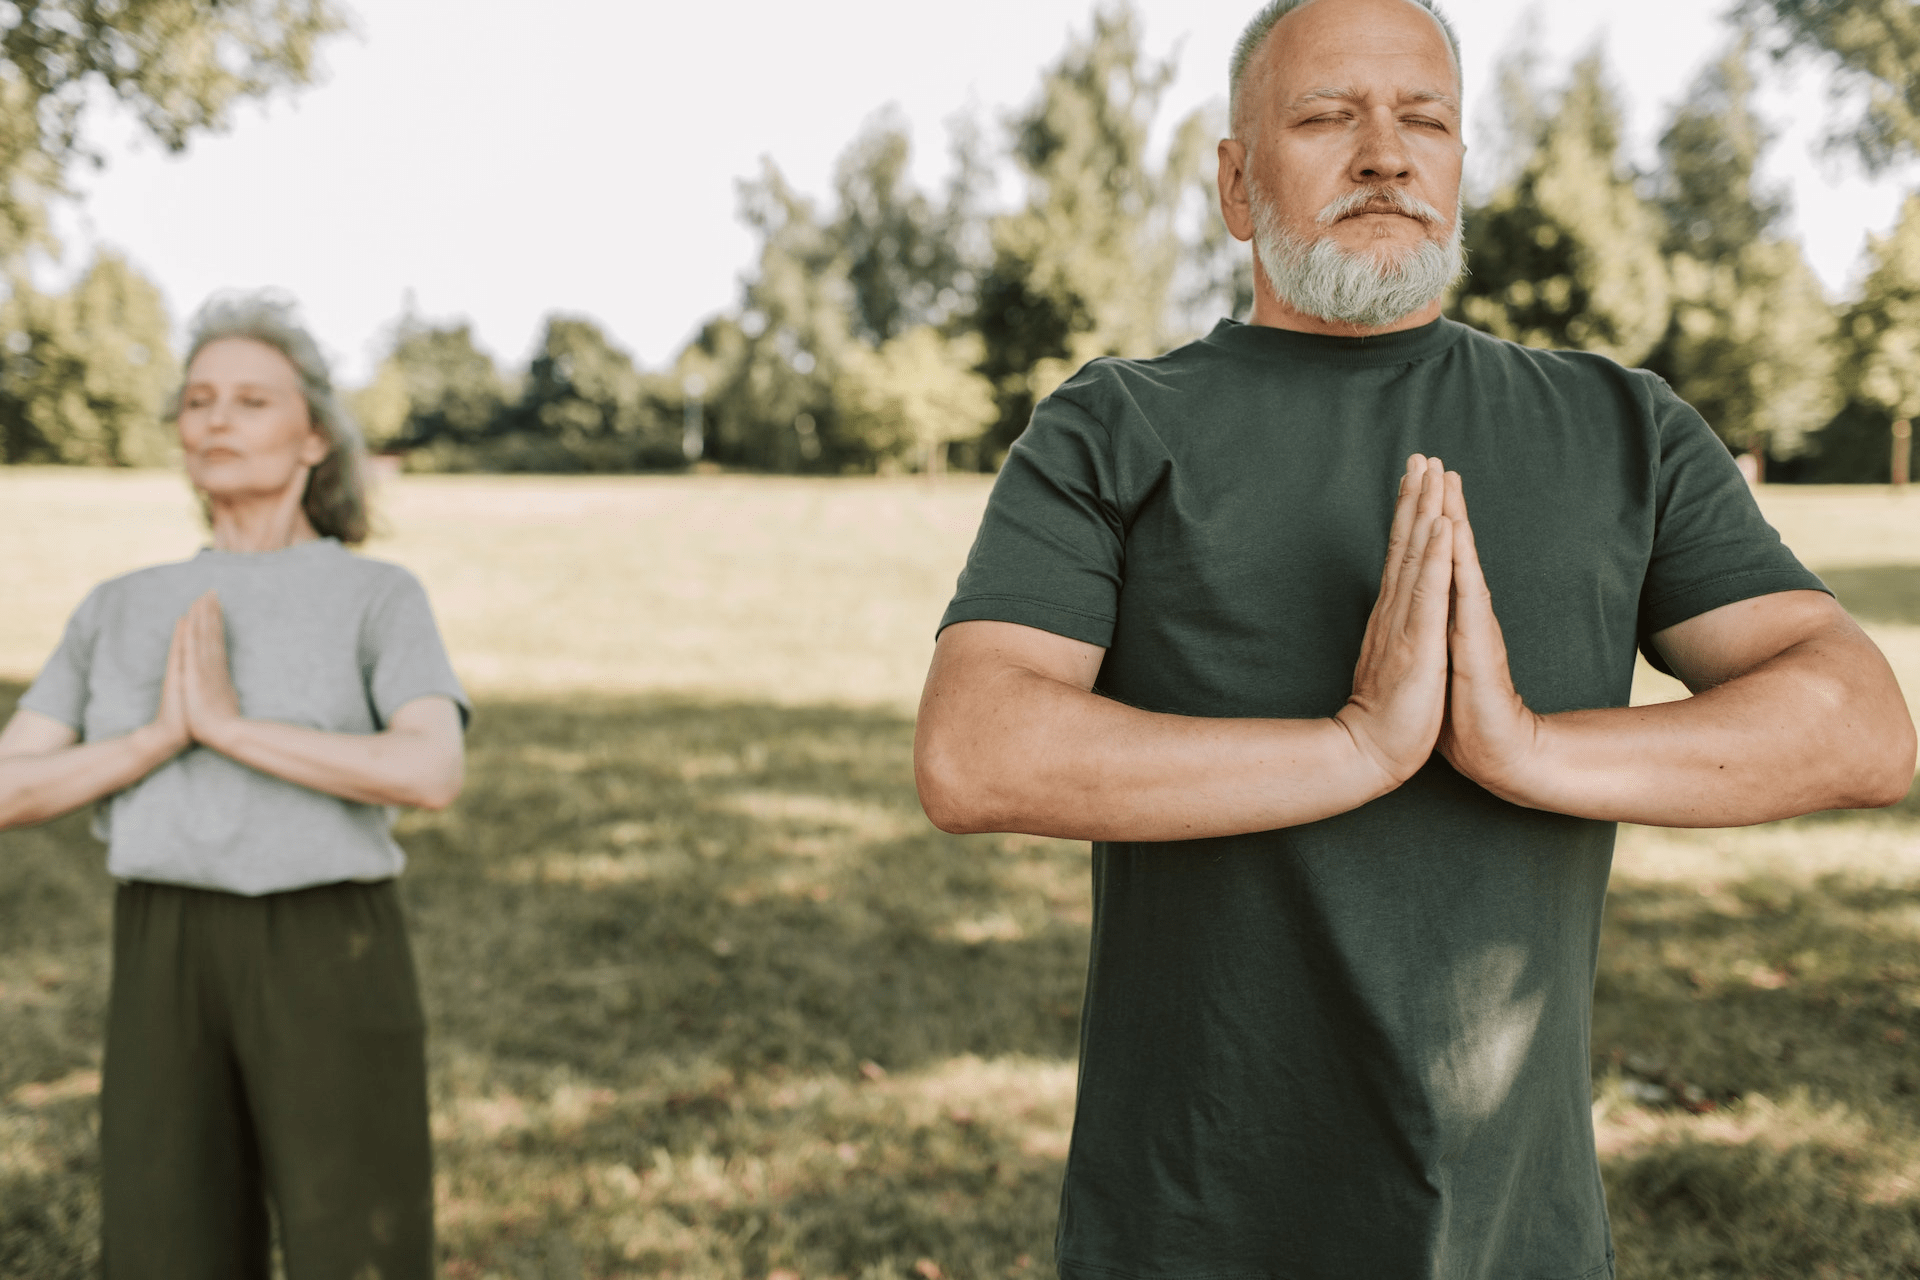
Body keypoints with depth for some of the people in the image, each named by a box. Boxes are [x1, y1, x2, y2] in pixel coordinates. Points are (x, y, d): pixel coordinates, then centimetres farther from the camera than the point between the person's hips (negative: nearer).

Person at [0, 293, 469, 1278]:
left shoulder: (383, 598, 2)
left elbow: (433, 775, -16)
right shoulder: (118, 613, 13)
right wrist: (163, 736, -11)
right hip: (168, 973, 3)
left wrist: (225, 725, -16)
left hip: (328, 966, -3)